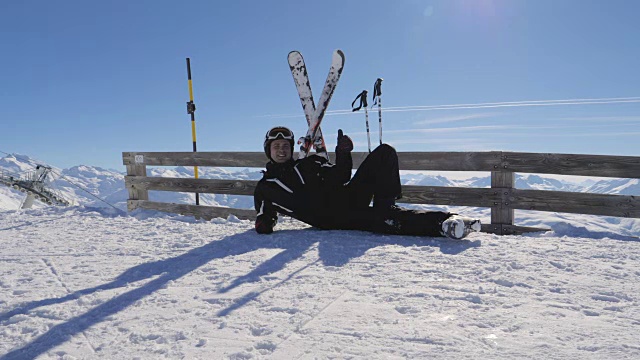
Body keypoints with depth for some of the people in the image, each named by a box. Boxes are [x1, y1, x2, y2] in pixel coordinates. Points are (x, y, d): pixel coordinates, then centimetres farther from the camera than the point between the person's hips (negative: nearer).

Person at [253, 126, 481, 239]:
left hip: (347, 198, 5)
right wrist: (263, 224, -11)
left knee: (385, 153, -12)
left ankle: (384, 211, -20)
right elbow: (266, 217, 14)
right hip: (331, 220, -4)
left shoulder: (311, 163, 23)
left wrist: (343, 154, 0)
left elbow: (339, 180, 18)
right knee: (381, 222, -34)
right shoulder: (264, 187, 17)